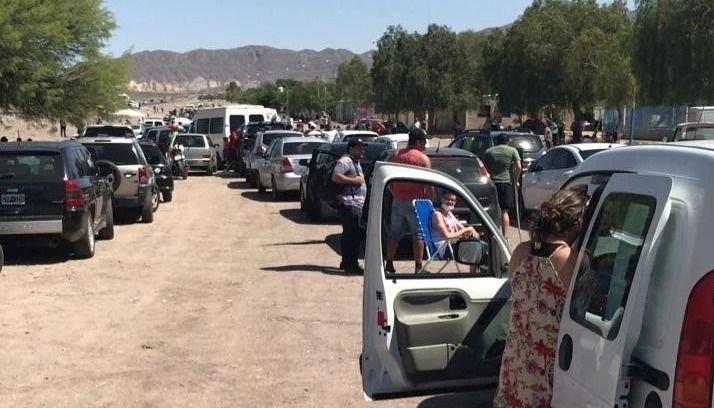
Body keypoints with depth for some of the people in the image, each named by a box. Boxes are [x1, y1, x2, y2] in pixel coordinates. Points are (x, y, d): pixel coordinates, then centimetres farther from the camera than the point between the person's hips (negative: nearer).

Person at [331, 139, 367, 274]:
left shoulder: (356, 162, 23)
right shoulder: (345, 161, -10)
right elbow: (335, 177, -21)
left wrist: (360, 179, 18)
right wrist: (354, 180, -19)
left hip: (357, 203, 11)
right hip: (349, 203, -11)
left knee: (349, 234, 15)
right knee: (352, 234, -12)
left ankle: (346, 263, 22)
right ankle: (351, 264, -11)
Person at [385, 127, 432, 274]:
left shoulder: (396, 155, 7)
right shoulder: (423, 159, -9)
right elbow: (429, 185, -12)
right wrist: (428, 198, 2)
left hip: (398, 201, 5)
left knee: (394, 234, 12)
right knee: (418, 235, 2)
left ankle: (389, 264, 16)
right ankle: (418, 267, 2)